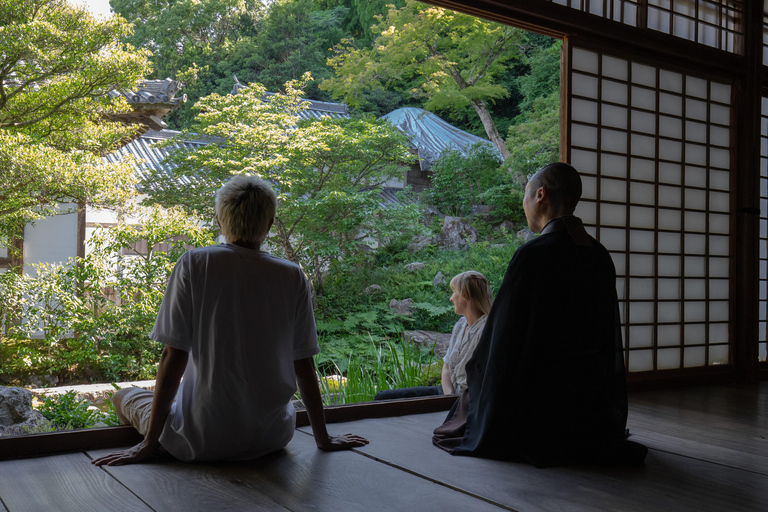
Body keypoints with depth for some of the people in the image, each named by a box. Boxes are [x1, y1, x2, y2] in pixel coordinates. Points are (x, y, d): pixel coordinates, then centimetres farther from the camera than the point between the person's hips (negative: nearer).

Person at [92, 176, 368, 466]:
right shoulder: (292, 277, -3)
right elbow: (304, 366, 0)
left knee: (125, 396, 23)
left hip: (204, 442, -3)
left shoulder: (193, 265, -9)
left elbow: (173, 358, -11)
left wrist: (149, 443, -3)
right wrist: (323, 439, 11)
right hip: (272, 440, 3)